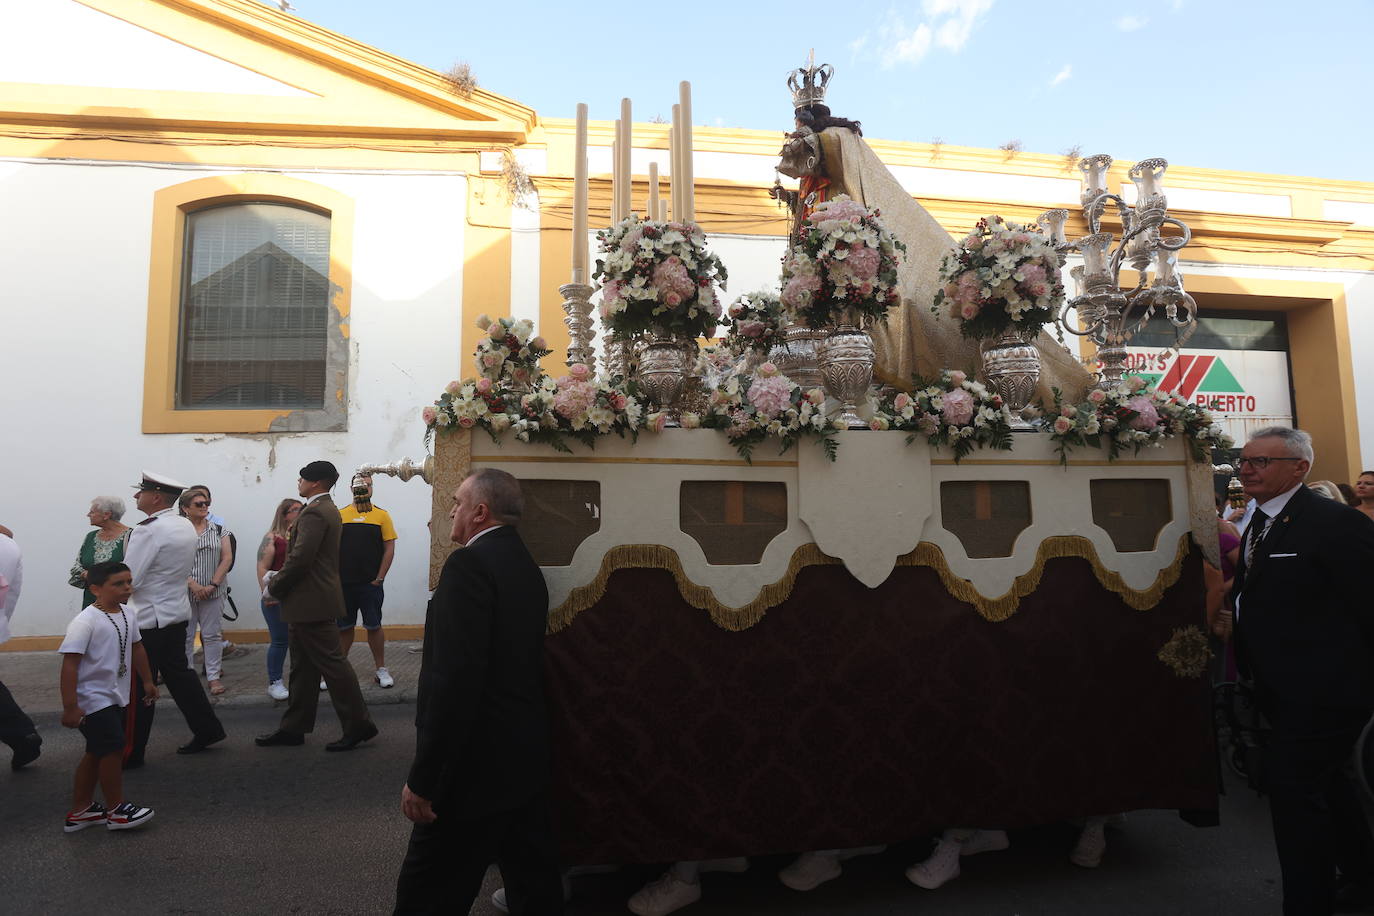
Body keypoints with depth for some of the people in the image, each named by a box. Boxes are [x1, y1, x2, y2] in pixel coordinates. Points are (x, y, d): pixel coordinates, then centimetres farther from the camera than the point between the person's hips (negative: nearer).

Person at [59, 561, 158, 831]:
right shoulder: (85, 622, -22)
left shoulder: (127, 615, 3)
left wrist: (147, 682, 22)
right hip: (93, 700, -9)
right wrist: (70, 707, -24)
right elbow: (70, 664, -23)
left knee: (96, 753, 17)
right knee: (113, 749, -5)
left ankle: (80, 810, 31)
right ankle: (117, 810, 11)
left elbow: (136, 648, 16)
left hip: (115, 697, 9)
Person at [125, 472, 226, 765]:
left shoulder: (147, 530, -20)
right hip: (178, 611, 9)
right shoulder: (186, 526, 6)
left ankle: (131, 753, 13)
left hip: (149, 618, -8)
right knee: (177, 671, 19)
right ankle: (207, 728, 24)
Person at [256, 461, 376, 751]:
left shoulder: (314, 513, -17)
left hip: (312, 602, -11)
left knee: (331, 663, -4)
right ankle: (293, 728, 25)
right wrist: (279, 578, 15)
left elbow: (301, 558, -23)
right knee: (303, 667, 15)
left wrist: (274, 586, -9)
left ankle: (358, 724, 4)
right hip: (312, 601, 11)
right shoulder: (328, 510, 15)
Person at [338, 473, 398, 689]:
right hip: (344, 582, 1)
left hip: (370, 583, -1)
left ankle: (381, 670, 14)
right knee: (344, 627, 11)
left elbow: (389, 548, -1)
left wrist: (379, 578, -6)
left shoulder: (381, 515, 1)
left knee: (374, 626, 3)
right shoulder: (340, 515, 4)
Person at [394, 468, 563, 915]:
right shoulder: (526, 565, 10)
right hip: (527, 758, 9)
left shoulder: (469, 563, -17)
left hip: (478, 766, -9)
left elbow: (456, 679, -24)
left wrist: (422, 780, -18)